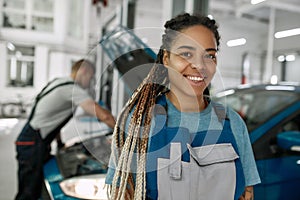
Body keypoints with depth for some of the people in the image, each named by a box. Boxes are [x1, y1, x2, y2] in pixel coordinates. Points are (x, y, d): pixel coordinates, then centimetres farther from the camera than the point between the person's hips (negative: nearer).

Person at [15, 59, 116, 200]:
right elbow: (103, 115, -23)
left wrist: (59, 142, 28)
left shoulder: (58, 82, 15)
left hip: (28, 140, 10)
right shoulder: (73, 89, -16)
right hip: (33, 144, -10)